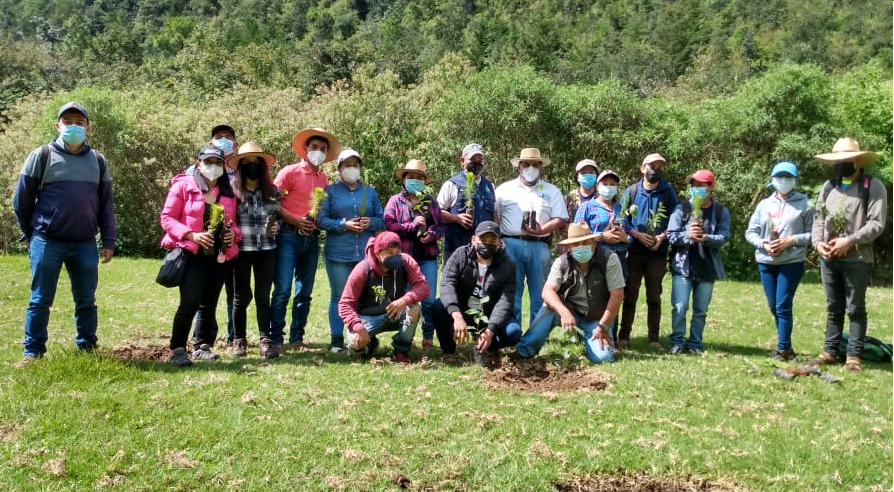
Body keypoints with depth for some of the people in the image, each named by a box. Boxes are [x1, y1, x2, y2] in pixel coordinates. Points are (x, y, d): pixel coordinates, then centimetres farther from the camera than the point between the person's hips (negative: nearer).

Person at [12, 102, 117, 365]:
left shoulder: (97, 160, 9)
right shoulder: (42, 156, -1)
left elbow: (106, 204, 10)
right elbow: (22, 199, 4)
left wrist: (108, 241, 5)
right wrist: (29, 235, 8)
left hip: (85, 245, 3)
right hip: (47, 243, -3)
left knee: (86, 301, 8)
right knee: (40, 300, 3)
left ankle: (87, 348, 19)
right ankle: (33, 351, 13)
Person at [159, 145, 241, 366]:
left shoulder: (228, 192, 13)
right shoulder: (183, 186, -1)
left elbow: (232, 223, 21)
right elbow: (167, 218, -4)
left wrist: (234, 233, -3)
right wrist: (191, 235, -17)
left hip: (219, 256, 5)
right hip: (192, 254, -5)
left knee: (209, 304, 10)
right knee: (190, 301, -16)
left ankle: (202, 346, 22)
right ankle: (177, 349, -6)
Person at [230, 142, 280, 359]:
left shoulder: (272, 191, 7)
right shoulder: (232, 189, -3)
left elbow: (278, 217, 16)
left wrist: (276, 226, -5)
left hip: (267, 250, 2)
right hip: (241, 250, -2)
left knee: (263, 296, 5)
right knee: (242, 296, 6)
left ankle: (265, 339, 11)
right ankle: (239, 340, 18)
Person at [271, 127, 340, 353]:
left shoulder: (323, 178, 14)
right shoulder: (290, 172, -1)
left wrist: (319, 221, 1)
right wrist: (296, 220, -15)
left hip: (311, 238, 5)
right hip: (289, 236, -5)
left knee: (305, 292, 9)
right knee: (282, 290, -9)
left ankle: (297, 338, 17)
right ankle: (275, 339, -2)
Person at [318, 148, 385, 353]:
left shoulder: (370, 192, 15)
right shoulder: (330, 191, 6)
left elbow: (382, 219, 14)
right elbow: (322, 220, -1)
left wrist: (370, 223, -7)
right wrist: (344, 224, -14)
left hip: (366, 253, 3)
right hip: (338, 253, -2)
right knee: (339, 295, 0)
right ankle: (336, 339, 6)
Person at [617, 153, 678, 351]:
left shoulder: (668, 191, 3)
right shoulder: (631, 191, 3)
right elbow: (621, 219, 1)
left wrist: (663, 236, -14)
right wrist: (638, 235, -13)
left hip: (658, 253, 0)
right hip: (634, 252, 0)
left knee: (654, 297, 6)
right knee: (630, 296, 3)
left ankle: (654, 339, 12)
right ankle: (624, 336, 9)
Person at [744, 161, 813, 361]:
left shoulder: (804, 204, -2)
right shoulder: (764, 204, 8)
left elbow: (812, 234, -5)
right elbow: (750, 232, 8)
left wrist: (791, 240, -17)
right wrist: (764, 244, -9)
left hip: (791, 262, -4)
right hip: (766, 262, 4)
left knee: (783, 306, -8)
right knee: (774, 307, 10)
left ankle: (783, 348, 2)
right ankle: (786, 346, 22)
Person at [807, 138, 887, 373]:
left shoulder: (872, 186, -3)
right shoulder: (828, 186, 13)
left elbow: (877, 223, -11)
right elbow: (818, 219, 13)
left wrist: (849, 241, -19)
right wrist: (818, 242, -5)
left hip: (857, 259, -5)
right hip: (828, 259, 5)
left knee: (855, 309, 1)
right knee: (833, 308, 13)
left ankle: (853, 355, 6)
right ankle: (830, 351, 20)